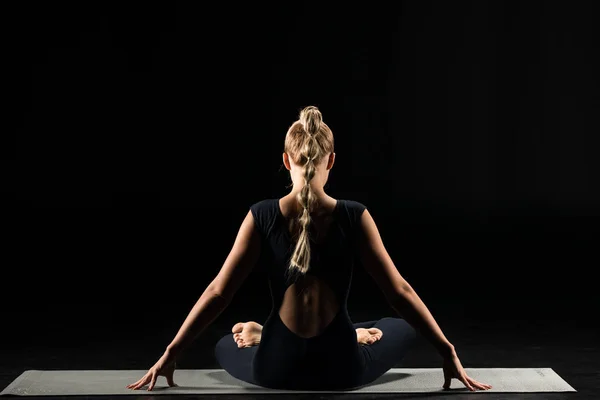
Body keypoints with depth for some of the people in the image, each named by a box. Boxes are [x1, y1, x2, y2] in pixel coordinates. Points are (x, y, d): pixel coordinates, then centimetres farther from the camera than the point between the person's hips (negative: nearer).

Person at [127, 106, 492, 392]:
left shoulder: (262, 217, -8)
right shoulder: (354, 216, -10)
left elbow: (218, 293, -6)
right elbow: (400, 292, -7)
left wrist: (171, 354, 4)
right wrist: (448, 352, 1)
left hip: (276, 370, 2)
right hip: (342, 371, -2)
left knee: (225, 346, 37)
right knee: (404, 328, 31)